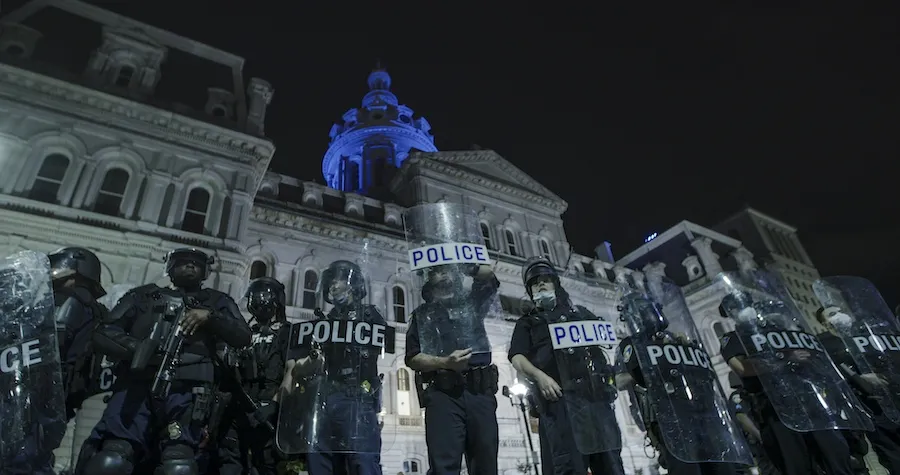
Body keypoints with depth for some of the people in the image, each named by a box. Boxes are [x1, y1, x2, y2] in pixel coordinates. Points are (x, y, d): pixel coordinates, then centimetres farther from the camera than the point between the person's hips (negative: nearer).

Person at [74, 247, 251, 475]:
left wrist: (210, 316, -4)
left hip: (186, 390, -1)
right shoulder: (144, 295, 25)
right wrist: (138, 348, -4)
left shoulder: (216, 301, 24)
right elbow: (103, 335, 15)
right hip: (137, 386, 1)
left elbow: (243, 337, 11)